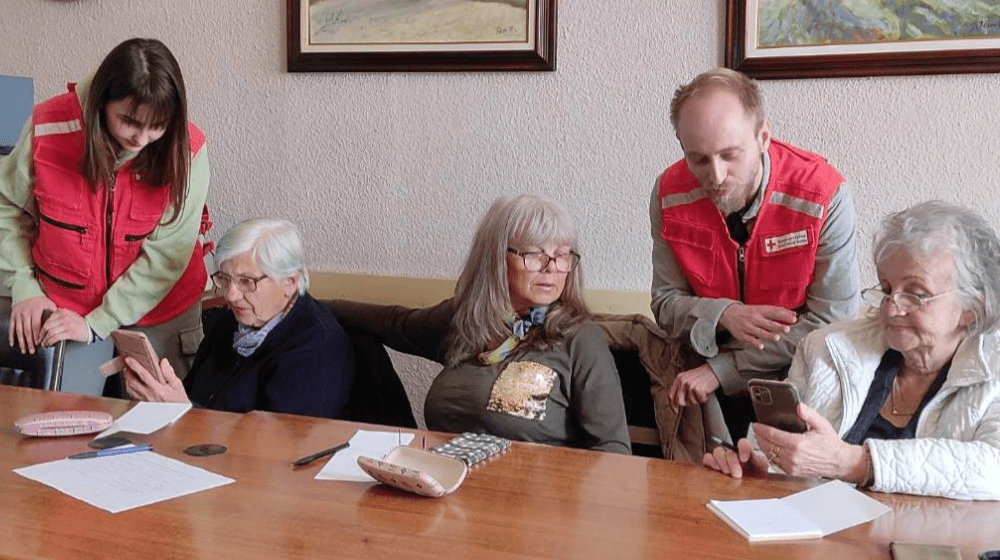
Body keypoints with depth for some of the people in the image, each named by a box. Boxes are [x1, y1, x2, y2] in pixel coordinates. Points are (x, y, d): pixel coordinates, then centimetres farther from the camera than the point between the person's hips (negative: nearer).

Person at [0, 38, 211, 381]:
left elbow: (165, 256, -18)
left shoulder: (186, 152, -20)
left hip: (156, 319, -1)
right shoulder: (50, 127, -16)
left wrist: (96, 325, -20)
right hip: (56, 310, 1)